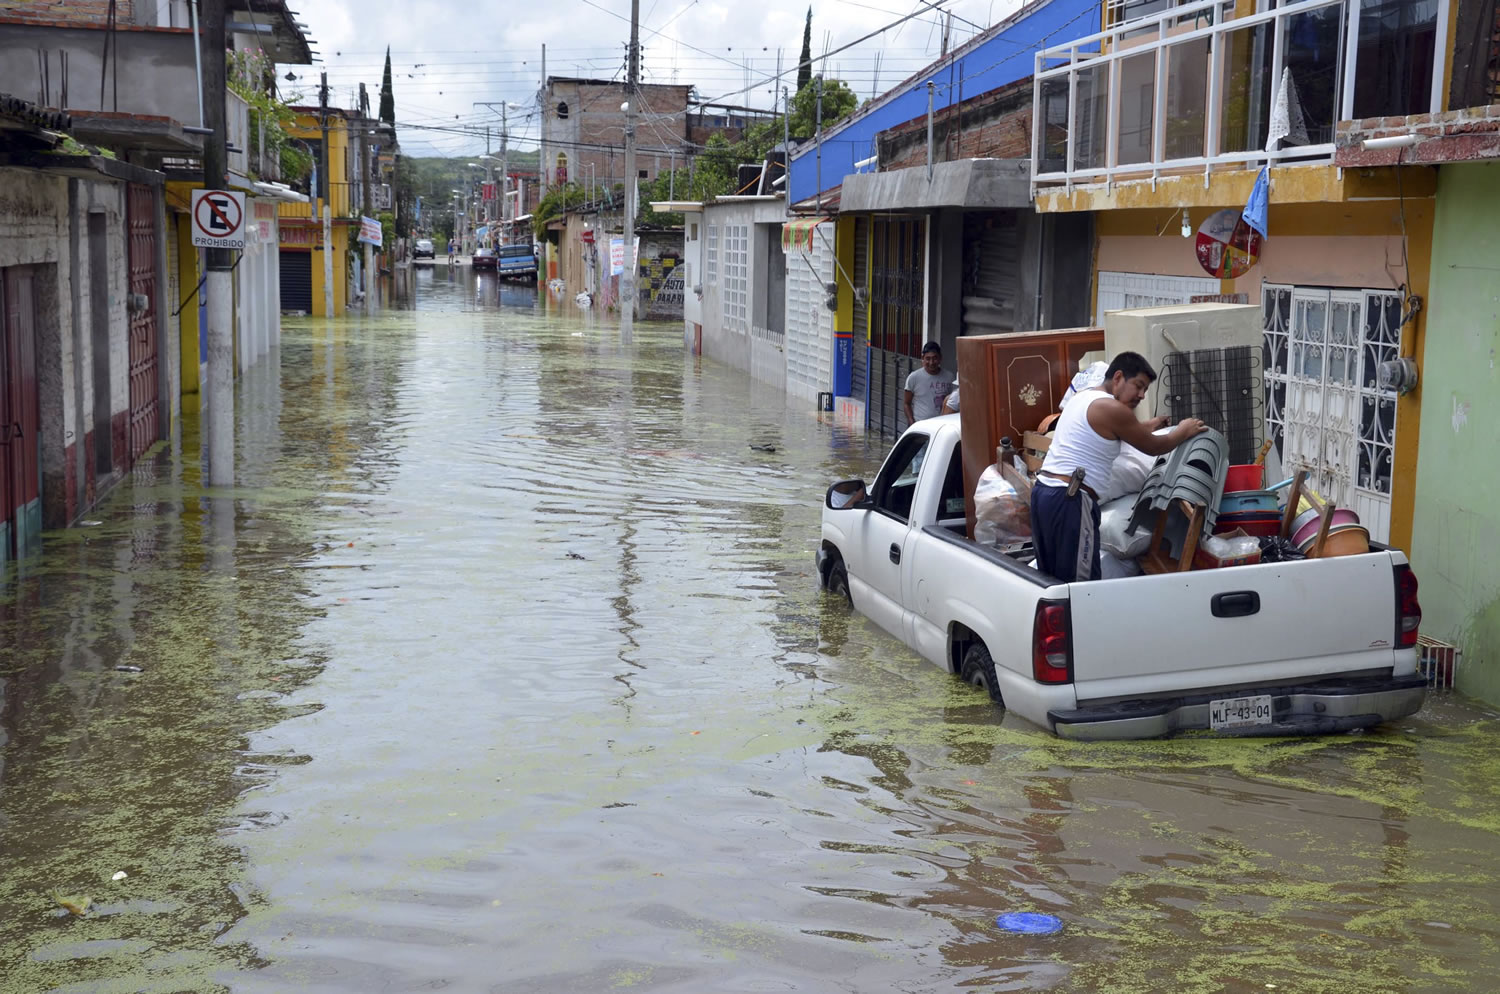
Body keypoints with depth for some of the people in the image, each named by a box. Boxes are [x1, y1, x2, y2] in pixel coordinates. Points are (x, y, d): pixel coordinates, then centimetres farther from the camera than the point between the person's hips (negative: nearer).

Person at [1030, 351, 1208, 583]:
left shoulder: (1083, 398, 18)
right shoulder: (1112, 409, -10)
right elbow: (1153, 447, 2)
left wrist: (1146, 427, 47)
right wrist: (1183, 432, 18)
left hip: (1043, 490, 10)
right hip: (1069, 501, -10)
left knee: (1052, 579, 12)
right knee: (1081, 582, -8)